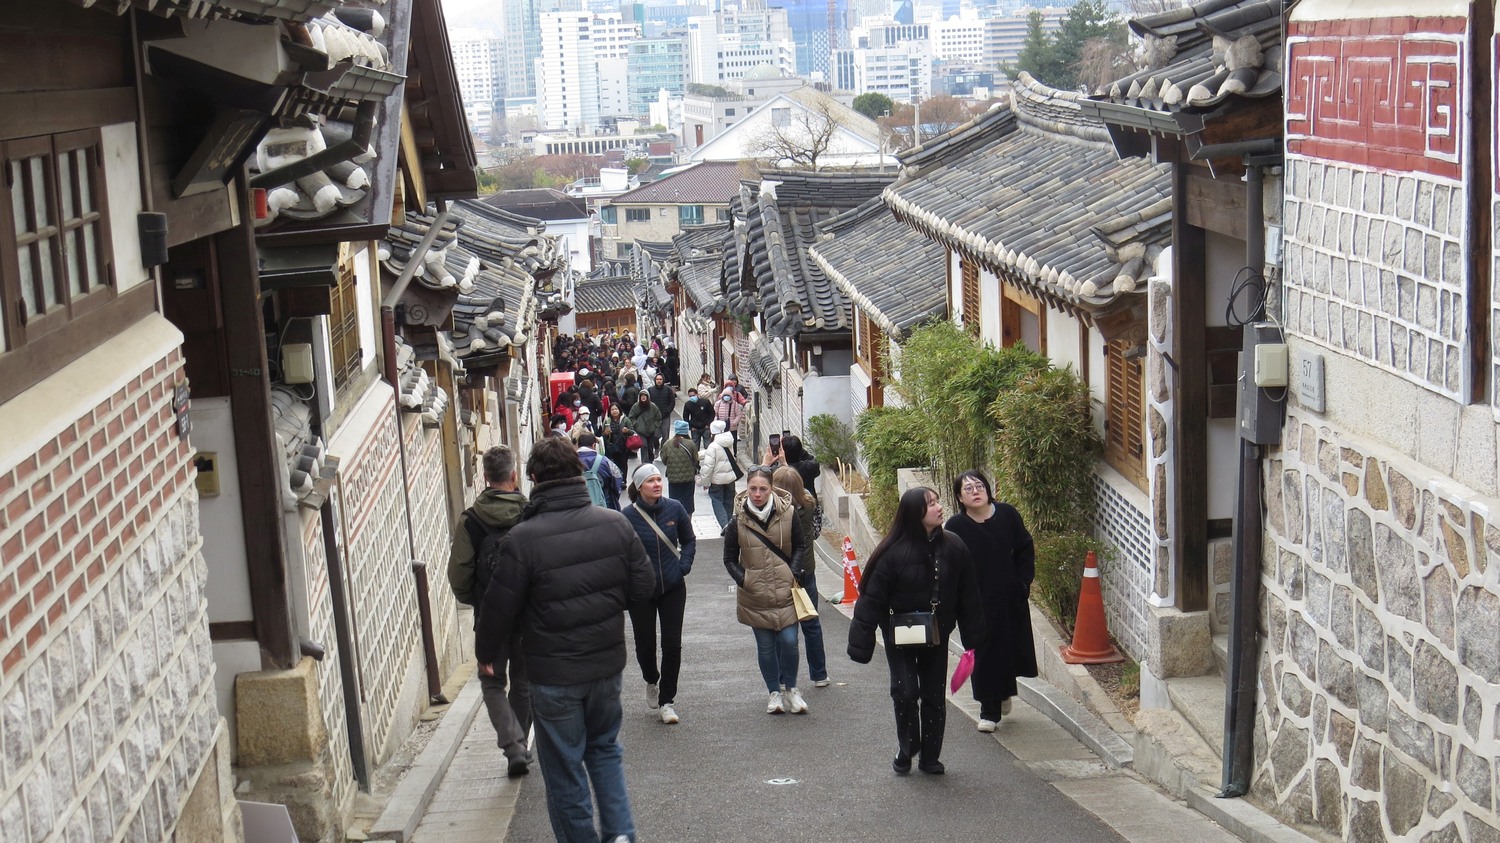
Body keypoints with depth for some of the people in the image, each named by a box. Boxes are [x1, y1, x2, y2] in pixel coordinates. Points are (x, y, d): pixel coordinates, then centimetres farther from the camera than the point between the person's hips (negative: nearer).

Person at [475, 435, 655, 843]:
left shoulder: (522, 539, -18)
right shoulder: (616, 524, -7)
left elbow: (500, 607, -10)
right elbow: (643, 586, 0)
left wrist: (487, 653, 8)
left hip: (553, 675, -4)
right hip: (608, 664, 4)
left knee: (564, 769, 10)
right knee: (605, 748, 23)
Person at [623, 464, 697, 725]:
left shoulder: (674, 509, -4)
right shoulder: (628, 515, -11)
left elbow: (689, 541, 9)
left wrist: (683, 566, -3)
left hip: (673, 587, 1)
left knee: (672, 644, -2)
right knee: (645, 643, 8)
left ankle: (666, 701, 9)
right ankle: (651, 681, 40)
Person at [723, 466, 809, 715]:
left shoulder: (788, 513, -6)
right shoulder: (737, 519, -7)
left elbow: (800, 547, 7)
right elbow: (730, 558, 2)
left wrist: (794, 573, -5)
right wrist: (743, 580, -11)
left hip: (785, 591, 0)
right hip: (755, 595, 0)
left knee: (789, 641, -5)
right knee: (765, 645, 7)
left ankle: (790, 688, 16)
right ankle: (774, 692, 23)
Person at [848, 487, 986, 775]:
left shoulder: (953, 547, -7)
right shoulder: (893, 552, -18)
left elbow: (967, 596, 2)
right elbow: (871, 598, -15)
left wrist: (972, 639, 3)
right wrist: (861, 644, -16)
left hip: (937, 637, 3)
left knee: (934, 695, 9)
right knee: (905, 692, -6)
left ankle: (930, 756, 22)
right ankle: (906, 749, 16)